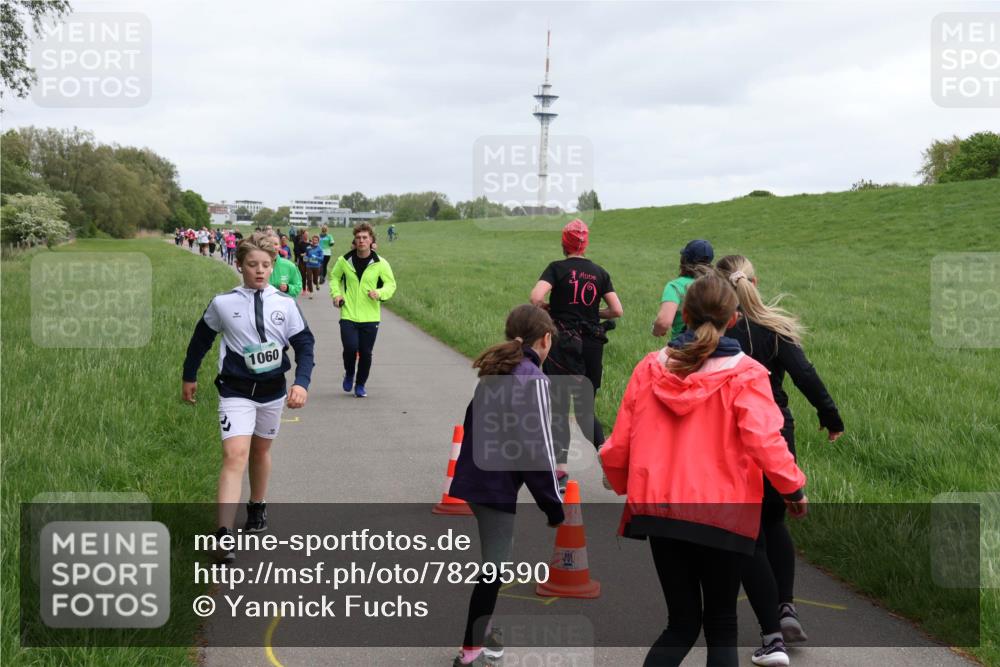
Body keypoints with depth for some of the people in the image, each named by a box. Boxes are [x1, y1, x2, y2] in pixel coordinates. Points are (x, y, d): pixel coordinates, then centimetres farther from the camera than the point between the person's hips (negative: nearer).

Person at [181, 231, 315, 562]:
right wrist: (189, 377, 16)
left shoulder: (285, 304, -4)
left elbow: (304, 344, 0)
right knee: (234, 456, -17)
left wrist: (301, 383, -14)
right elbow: (201, 339, 7)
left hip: (273, 389, 3)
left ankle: (257, 507, 44)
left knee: (261, 450, 20)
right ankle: (225, 535, -23)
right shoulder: (223, 303, -7)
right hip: (236, 391, -3)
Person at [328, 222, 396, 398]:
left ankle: (360, 384, 28)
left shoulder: (380, 263, -4)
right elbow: (334, 277, 16)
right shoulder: (344, 261, -1)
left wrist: (380, 293, -15)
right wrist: (336, 293, -1)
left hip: (370, 317, 0)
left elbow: (391, 284, 5)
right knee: (350, 347, -16)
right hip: (348, 315, 0)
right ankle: (349, 374, 16)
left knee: (366, 353, 5)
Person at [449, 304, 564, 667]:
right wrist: (554, 505, -10)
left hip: (475, 477, 8)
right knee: (494, 566, 0)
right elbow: (537, 447, -17)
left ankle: (482, 630, 33)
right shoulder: (532, 379, -15)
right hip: (497, 485, -8)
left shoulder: (493, 371, 11)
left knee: (495, 559, 22)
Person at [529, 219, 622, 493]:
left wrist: (548, 308, 1)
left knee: (558, 408, 3)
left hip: (563, 344, -3)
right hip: (592, 344, 4)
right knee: (585, 406, 15)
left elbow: (536, 297, -20)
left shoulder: (557, 268, -4)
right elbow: (617, 310, 2)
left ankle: (560, 471, -2)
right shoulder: (599, 272, 6)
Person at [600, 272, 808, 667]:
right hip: (722, 515, -3)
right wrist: (793, 489, 0)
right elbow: (765, 443, -17)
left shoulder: (650, 367, 2)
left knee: (682, 623, 16)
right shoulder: (744, 374, -8)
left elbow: (619, 446, 3)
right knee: (721, 626, 12)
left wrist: (623, 485, 22)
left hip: (661, 511, 3)